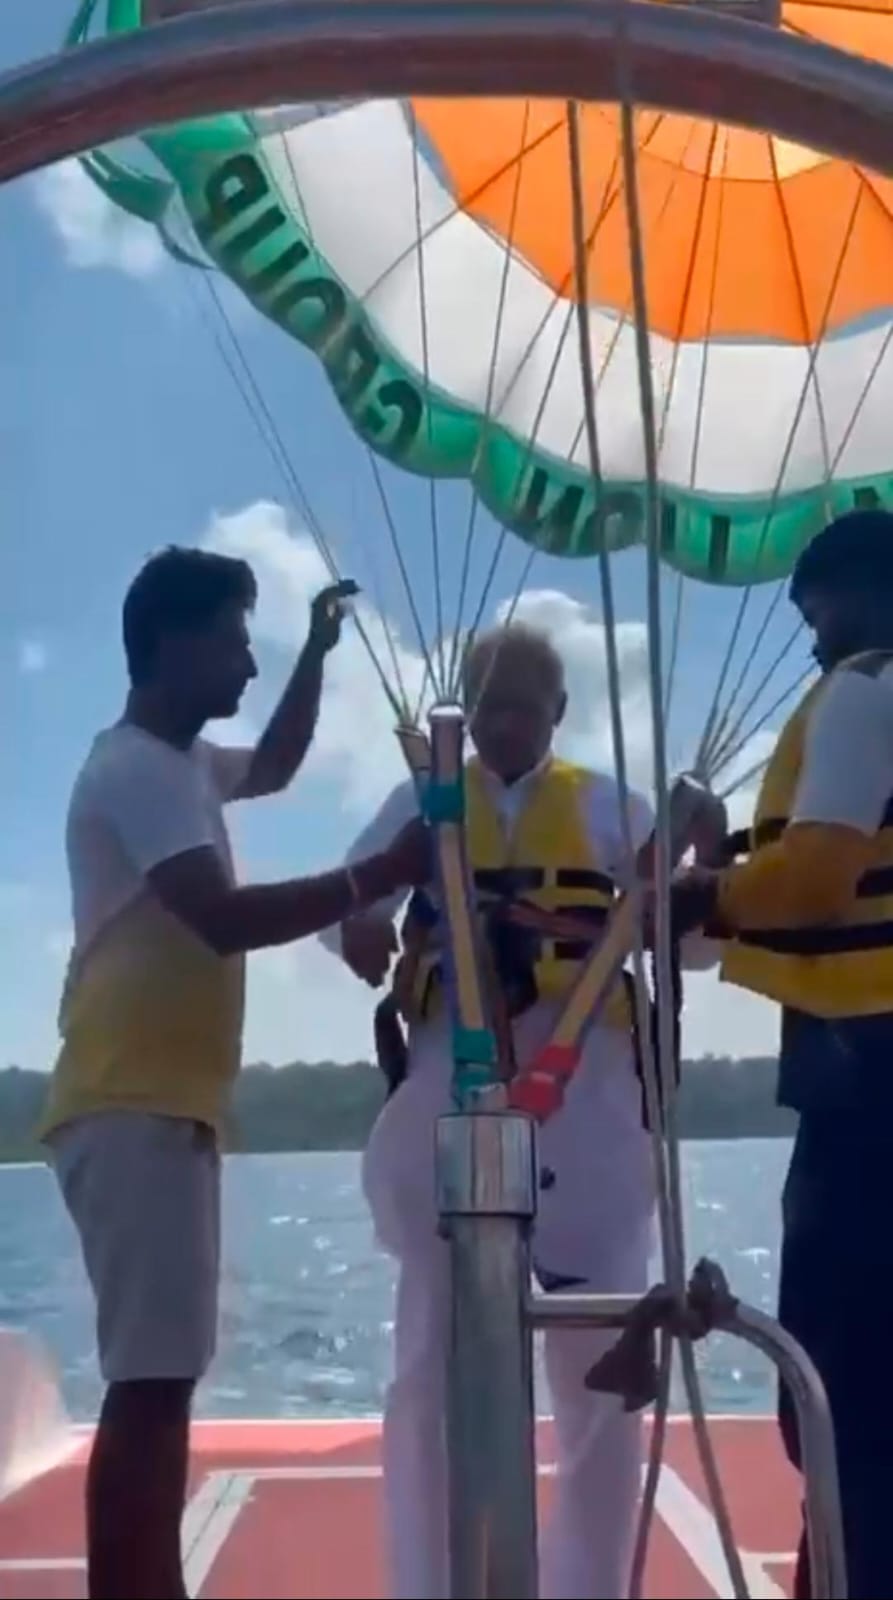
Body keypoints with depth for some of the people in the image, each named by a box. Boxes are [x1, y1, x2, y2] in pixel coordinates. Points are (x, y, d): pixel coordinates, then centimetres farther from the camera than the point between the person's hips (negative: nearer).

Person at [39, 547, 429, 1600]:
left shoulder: (179, 763, 20)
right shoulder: (137, 768, -11)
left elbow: (274, 768, 39)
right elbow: (228, 919, -23)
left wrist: (319, 654, 30)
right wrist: (384, 873, -19)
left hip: (159, 1104, 10)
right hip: (136, 1108, -10)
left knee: (161, 1376, 12)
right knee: (150, 1379, -13)